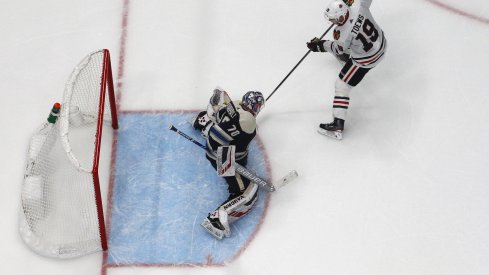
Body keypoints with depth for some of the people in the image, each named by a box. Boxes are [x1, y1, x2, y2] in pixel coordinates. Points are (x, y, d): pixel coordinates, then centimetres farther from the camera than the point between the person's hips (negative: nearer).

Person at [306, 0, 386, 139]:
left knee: (341, 86, 2)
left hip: (367, 59, -7)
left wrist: (320, 45, -1)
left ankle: (337, 126, 4)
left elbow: (338, 49, -12)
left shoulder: (342, 35, -33)